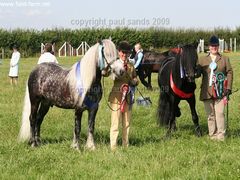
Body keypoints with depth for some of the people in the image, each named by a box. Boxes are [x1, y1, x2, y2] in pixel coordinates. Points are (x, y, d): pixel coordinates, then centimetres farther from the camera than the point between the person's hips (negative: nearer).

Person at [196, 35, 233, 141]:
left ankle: (221, 135, -7)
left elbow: (229, 73, 7)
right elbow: (197, 73, 8)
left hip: (220, 91, -1)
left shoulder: (225, 59, 10)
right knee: (210, 115, 5)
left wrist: (228, 88, -3)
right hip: (207, 92, 2)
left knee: (220, 113, -9)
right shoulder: (202, 60, 12)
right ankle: (213, 135, 13)